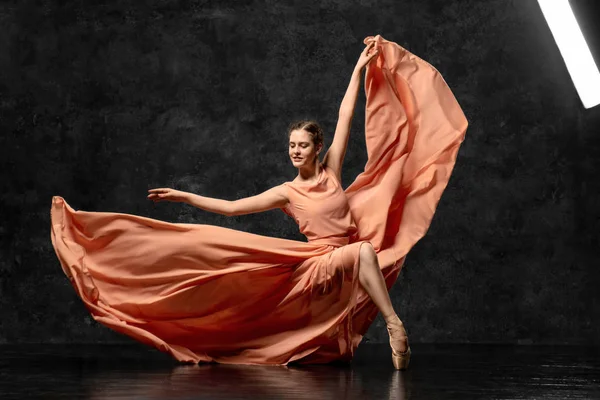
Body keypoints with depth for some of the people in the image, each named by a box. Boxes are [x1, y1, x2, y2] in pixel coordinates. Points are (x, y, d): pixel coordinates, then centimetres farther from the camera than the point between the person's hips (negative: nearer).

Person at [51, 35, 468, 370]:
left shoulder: (331, 170, 9)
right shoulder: (286, 193, 5)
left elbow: (345, 117, 6)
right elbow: (231, 207, 5)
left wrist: (360, 68, 4)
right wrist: (183, 195, 4)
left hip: (348, 262, 4)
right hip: (316, 263, -4)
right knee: (365, 251, -33)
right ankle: (393, 323, -37)